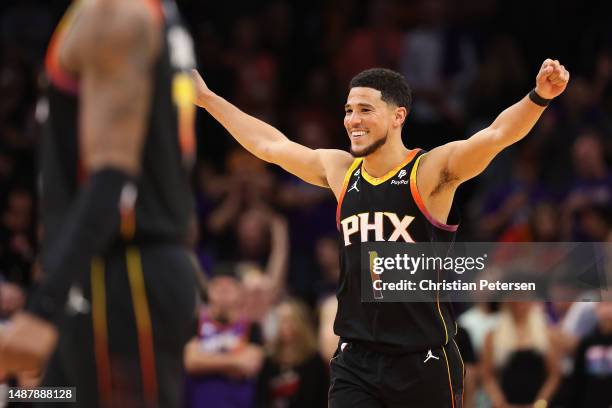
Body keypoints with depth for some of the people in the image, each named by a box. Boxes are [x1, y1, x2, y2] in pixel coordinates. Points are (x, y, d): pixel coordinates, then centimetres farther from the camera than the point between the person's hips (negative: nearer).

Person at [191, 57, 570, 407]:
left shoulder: (431, 171, -7)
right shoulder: (340, 171, 9)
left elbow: (496, 134, -23)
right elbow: (268, 144, 23)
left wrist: (538, 98, -41)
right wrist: (206, 98, 30)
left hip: (423, 362, -4)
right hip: (355, 361, 4)